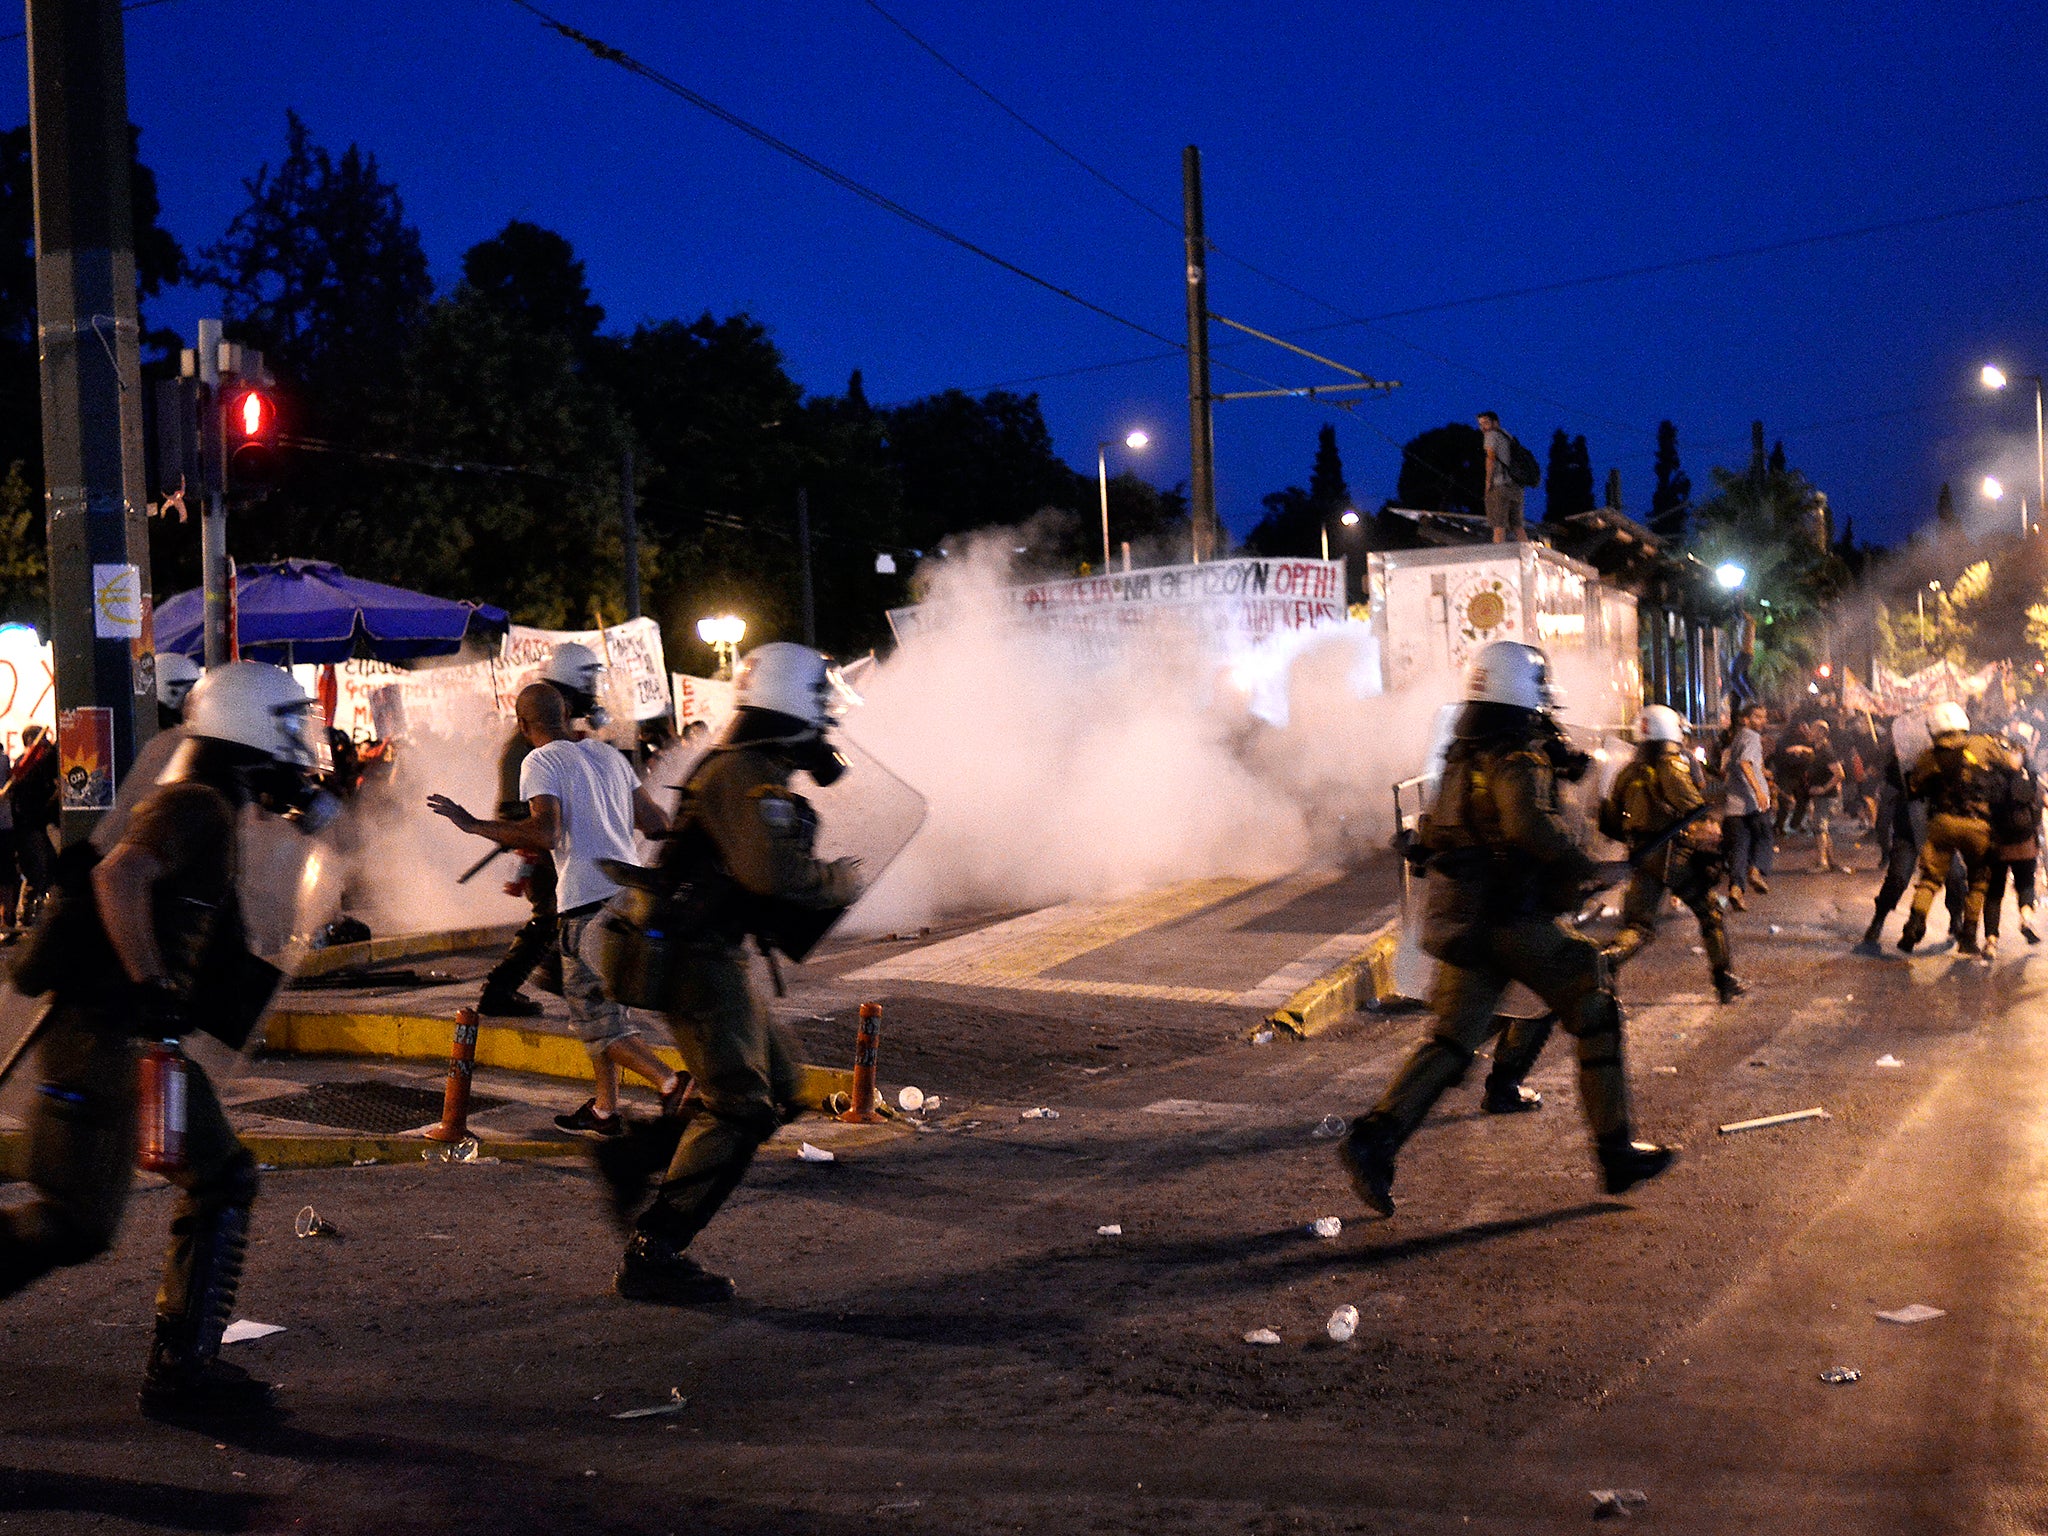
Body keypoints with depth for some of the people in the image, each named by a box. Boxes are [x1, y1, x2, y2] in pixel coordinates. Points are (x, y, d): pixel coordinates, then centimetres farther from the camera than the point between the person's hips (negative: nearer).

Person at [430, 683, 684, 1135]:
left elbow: (545, 834, -21)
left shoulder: (541, 762, -6)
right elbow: (657, 824, 18)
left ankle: (670, 1082, -18)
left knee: (596, 1017, -2)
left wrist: (474, 825, -15)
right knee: (602, 1005, 19)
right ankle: (605, 1109, 23)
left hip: (587, 902, -8)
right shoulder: (609, 755, 15)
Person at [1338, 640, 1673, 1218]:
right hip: (1519, 918, -8)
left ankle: (1374, 1137, -10)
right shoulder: (1516, 754, -13)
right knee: (1597, 1015, 9)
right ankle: (1616, 1150, 14)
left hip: (1464, 924, 8)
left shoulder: (1463, 753, 14)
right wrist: (1579, 864, -16)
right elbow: (1530, 823, -30)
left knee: (1451, 1039, 6)